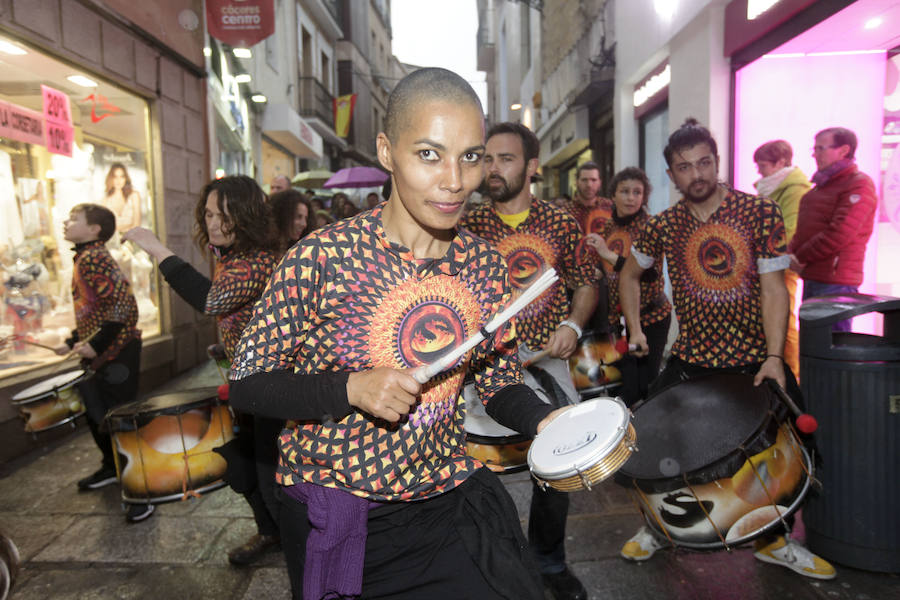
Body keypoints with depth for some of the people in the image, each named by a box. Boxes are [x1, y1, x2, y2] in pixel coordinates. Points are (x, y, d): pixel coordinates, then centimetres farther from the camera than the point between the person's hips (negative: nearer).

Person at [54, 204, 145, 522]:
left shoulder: (94, 258, -16)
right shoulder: (83, 259, 15)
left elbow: (123, 304, -26)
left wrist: (96, 344, -25)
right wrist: (73, 341, 17)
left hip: (116, 354, -10)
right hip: (97, 355, 10)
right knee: (95, 415, 21)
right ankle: (111, 467, 42)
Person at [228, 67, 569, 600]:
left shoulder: (484, 264, -3)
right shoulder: (322, 256, -17)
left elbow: (499, 382, 6)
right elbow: (248, 383, -11)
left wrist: (543, 418, -14)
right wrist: (350, 389, -25)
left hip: (449, 498, 4)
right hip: (334, 512, -3)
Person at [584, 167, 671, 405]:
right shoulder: (608, 228, 8)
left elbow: (651, 273, -23)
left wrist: (610, 255, -28)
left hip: (651, 316, -6)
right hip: (618, 314, 6)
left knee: (642, 385, -1)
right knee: (625, 383, 11)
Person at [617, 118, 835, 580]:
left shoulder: (761, 213, -6)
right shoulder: (663, 226, 0)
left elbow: (773, 289, -10)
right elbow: (629, 275, 16)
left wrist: (774, 357, -19)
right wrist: (634, 329, 7)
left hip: (755, 357, -1)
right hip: (691, 359, 1)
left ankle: (773, 540, 27)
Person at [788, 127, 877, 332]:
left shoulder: (859, 186, -11)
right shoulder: (824, 183, 19)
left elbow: (839, 234, -21)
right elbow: (805, 227, 21)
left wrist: (801, 258, -13)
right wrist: (792, 251, 3)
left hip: (834, 283, -9)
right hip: (813, 278, 9)